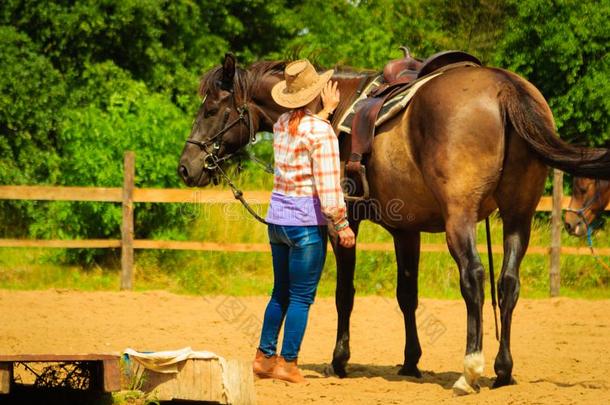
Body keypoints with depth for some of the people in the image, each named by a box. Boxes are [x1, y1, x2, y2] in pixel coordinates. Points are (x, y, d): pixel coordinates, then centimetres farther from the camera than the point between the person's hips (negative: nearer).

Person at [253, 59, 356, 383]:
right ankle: (287, 363, 3)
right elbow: (328, 186, -17)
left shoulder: (282, 125, 6)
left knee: (281, 292, 19)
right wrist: (342, 225, -11)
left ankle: (264, 357, 22)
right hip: (307, 222, -7)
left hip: (277, 219, 7)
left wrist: (326, 110, 25)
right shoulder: (322, 132, -14)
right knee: (301, 296, 1)